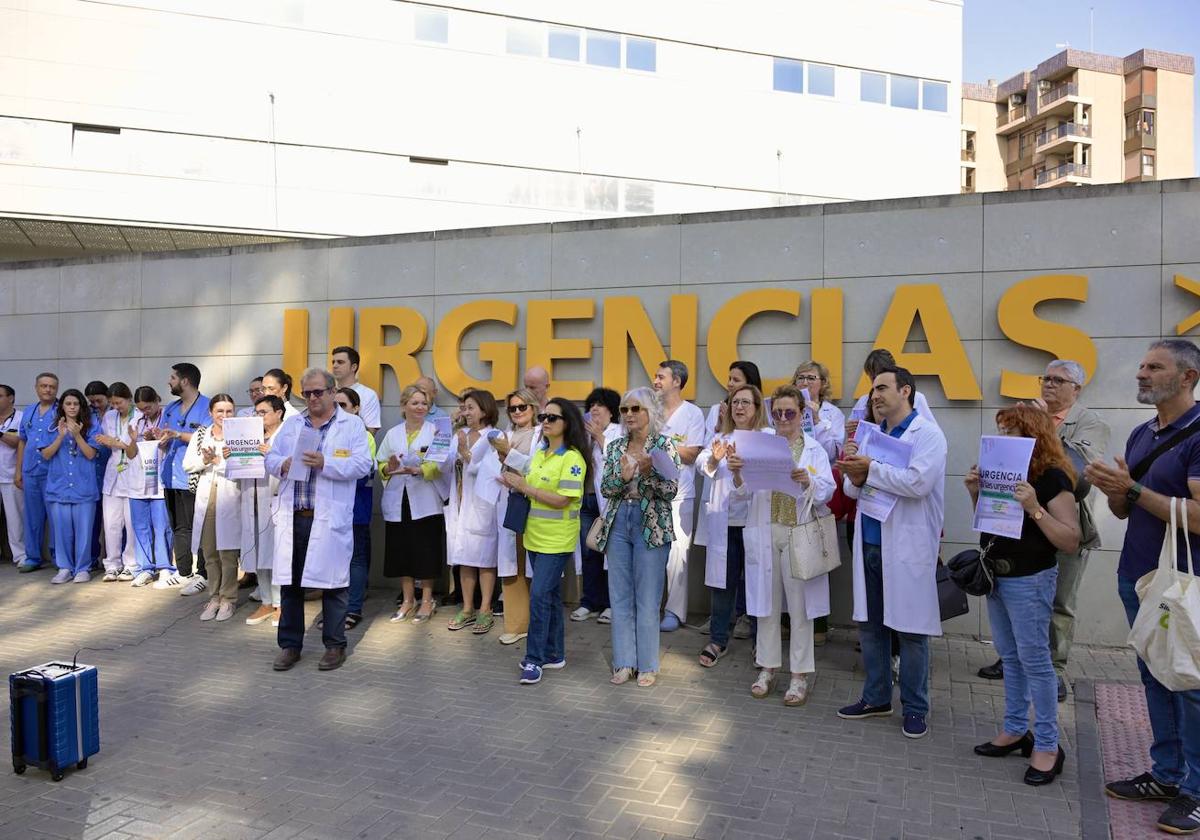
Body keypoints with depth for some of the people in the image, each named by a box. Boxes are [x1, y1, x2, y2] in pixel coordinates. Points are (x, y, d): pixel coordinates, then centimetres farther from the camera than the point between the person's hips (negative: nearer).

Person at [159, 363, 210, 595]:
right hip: (171, 477, 8)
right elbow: (165, 444, 20)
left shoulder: (207, 408, -5)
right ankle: (183, 573, 18)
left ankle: (202, 575, -1)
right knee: (178, 528, 11)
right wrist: (161, 439, -2)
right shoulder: (170, 410, 19)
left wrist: (179, 435, -16)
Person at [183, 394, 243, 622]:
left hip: (230, 498, -4)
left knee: (228, 553, -1)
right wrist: (205, 460, -8)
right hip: (205, 498, 4)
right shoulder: (201, 434, 12)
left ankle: (228, 599, 10)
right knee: (210, 552, 10)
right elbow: (187, 464, 7)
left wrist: (217, 461, -12)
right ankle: (215, 597, 21)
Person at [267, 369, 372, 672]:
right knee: (290, 582, 9)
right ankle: (289, 644, 22)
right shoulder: (291, 424, 16)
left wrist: (325, 464, -20)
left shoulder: (352, 425, 3)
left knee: (332, 583, 2)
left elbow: (362, 464, -7)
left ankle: (335, 645, 16)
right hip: (292, 516, 4)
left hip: (330, 519, -4)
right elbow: (271, 458, 15)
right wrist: (283, 464, -7)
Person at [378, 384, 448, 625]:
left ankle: (427, 600, 17)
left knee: (426, 551, 1)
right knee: (401, 550, 8)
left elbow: (441, 465, -11)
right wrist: (389, 468, -12)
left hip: (426, 501, -3)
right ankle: (408, 600, 24)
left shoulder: (435, 431, 0)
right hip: (397, 501, 3)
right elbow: (379, 465, 9)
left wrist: (420, 470, -27)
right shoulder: (392, 434, 11)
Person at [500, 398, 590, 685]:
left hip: (557, 540, -8)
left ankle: (535, 659, 0)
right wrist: (516, 484, -4)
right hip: (535, 536, 8)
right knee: (550, 595, 15)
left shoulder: (572, 458, -14)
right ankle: (554, 654, 25)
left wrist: (525, 488, -20)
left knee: (540, 595, -10)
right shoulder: (540, 454, 10)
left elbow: (562, 499, -21)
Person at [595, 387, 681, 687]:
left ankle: (647, 665, 14)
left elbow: (670, 491, -9)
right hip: (618, 524, 4)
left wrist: (648, 472, -25)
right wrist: (622, 476, -14)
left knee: (647, 598, 2)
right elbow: (606, 489, 5)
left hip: (651, 526, -4)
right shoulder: (615, 447, 9)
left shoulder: (664, 445, -4)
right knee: (619, 596, 8)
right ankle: (624, 662, 19)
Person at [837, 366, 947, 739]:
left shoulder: (927, 434, -6)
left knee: (911, 631, 4)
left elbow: (918, 482, -22)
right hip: (869, 544, 6)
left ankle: (915, 708, 19)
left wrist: (870, 469, -14)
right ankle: (876, 698, 28)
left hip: (908, 548, -6)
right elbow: (853, 490, 15)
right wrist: (854, 477, -7)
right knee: (870, 625, 13)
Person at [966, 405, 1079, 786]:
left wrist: (1034, 508, -29)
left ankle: (1048, 746, 10)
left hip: (1030, 581, -8)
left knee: (1034, 660, -1)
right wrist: (976, 493, -2)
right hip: (997, 576, 8)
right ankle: (1016, 730, 28)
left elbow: (1071, 541, -19)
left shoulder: (1052, 477, -15)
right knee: (1009, 657, 16)